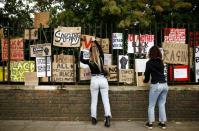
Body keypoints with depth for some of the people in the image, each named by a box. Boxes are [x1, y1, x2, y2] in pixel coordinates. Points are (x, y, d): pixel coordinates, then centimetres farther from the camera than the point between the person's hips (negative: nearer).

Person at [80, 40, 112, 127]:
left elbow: (81, 59, 16)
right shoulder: (101, 59, -1)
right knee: (106, 100, 2)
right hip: (103, 80, 1)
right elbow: (101, 50, 21)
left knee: (94, 101, 10)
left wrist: (82, 50, 24)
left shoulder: (89, 61, -4)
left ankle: (94, 119, 15)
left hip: (94, 81, -1)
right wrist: (96, 44, 32)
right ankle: (108, 118, -8)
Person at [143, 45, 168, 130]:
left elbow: (147, 75, 1)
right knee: (162, 105, 13)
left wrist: (145, 80, 23)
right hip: (164, 85, 5)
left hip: (156, 85, -5)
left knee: (151, 105, 5)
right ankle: (162, 123, 17)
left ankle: (150, 123, 8)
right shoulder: (161, 62, 11)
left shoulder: (149, 63, -4)